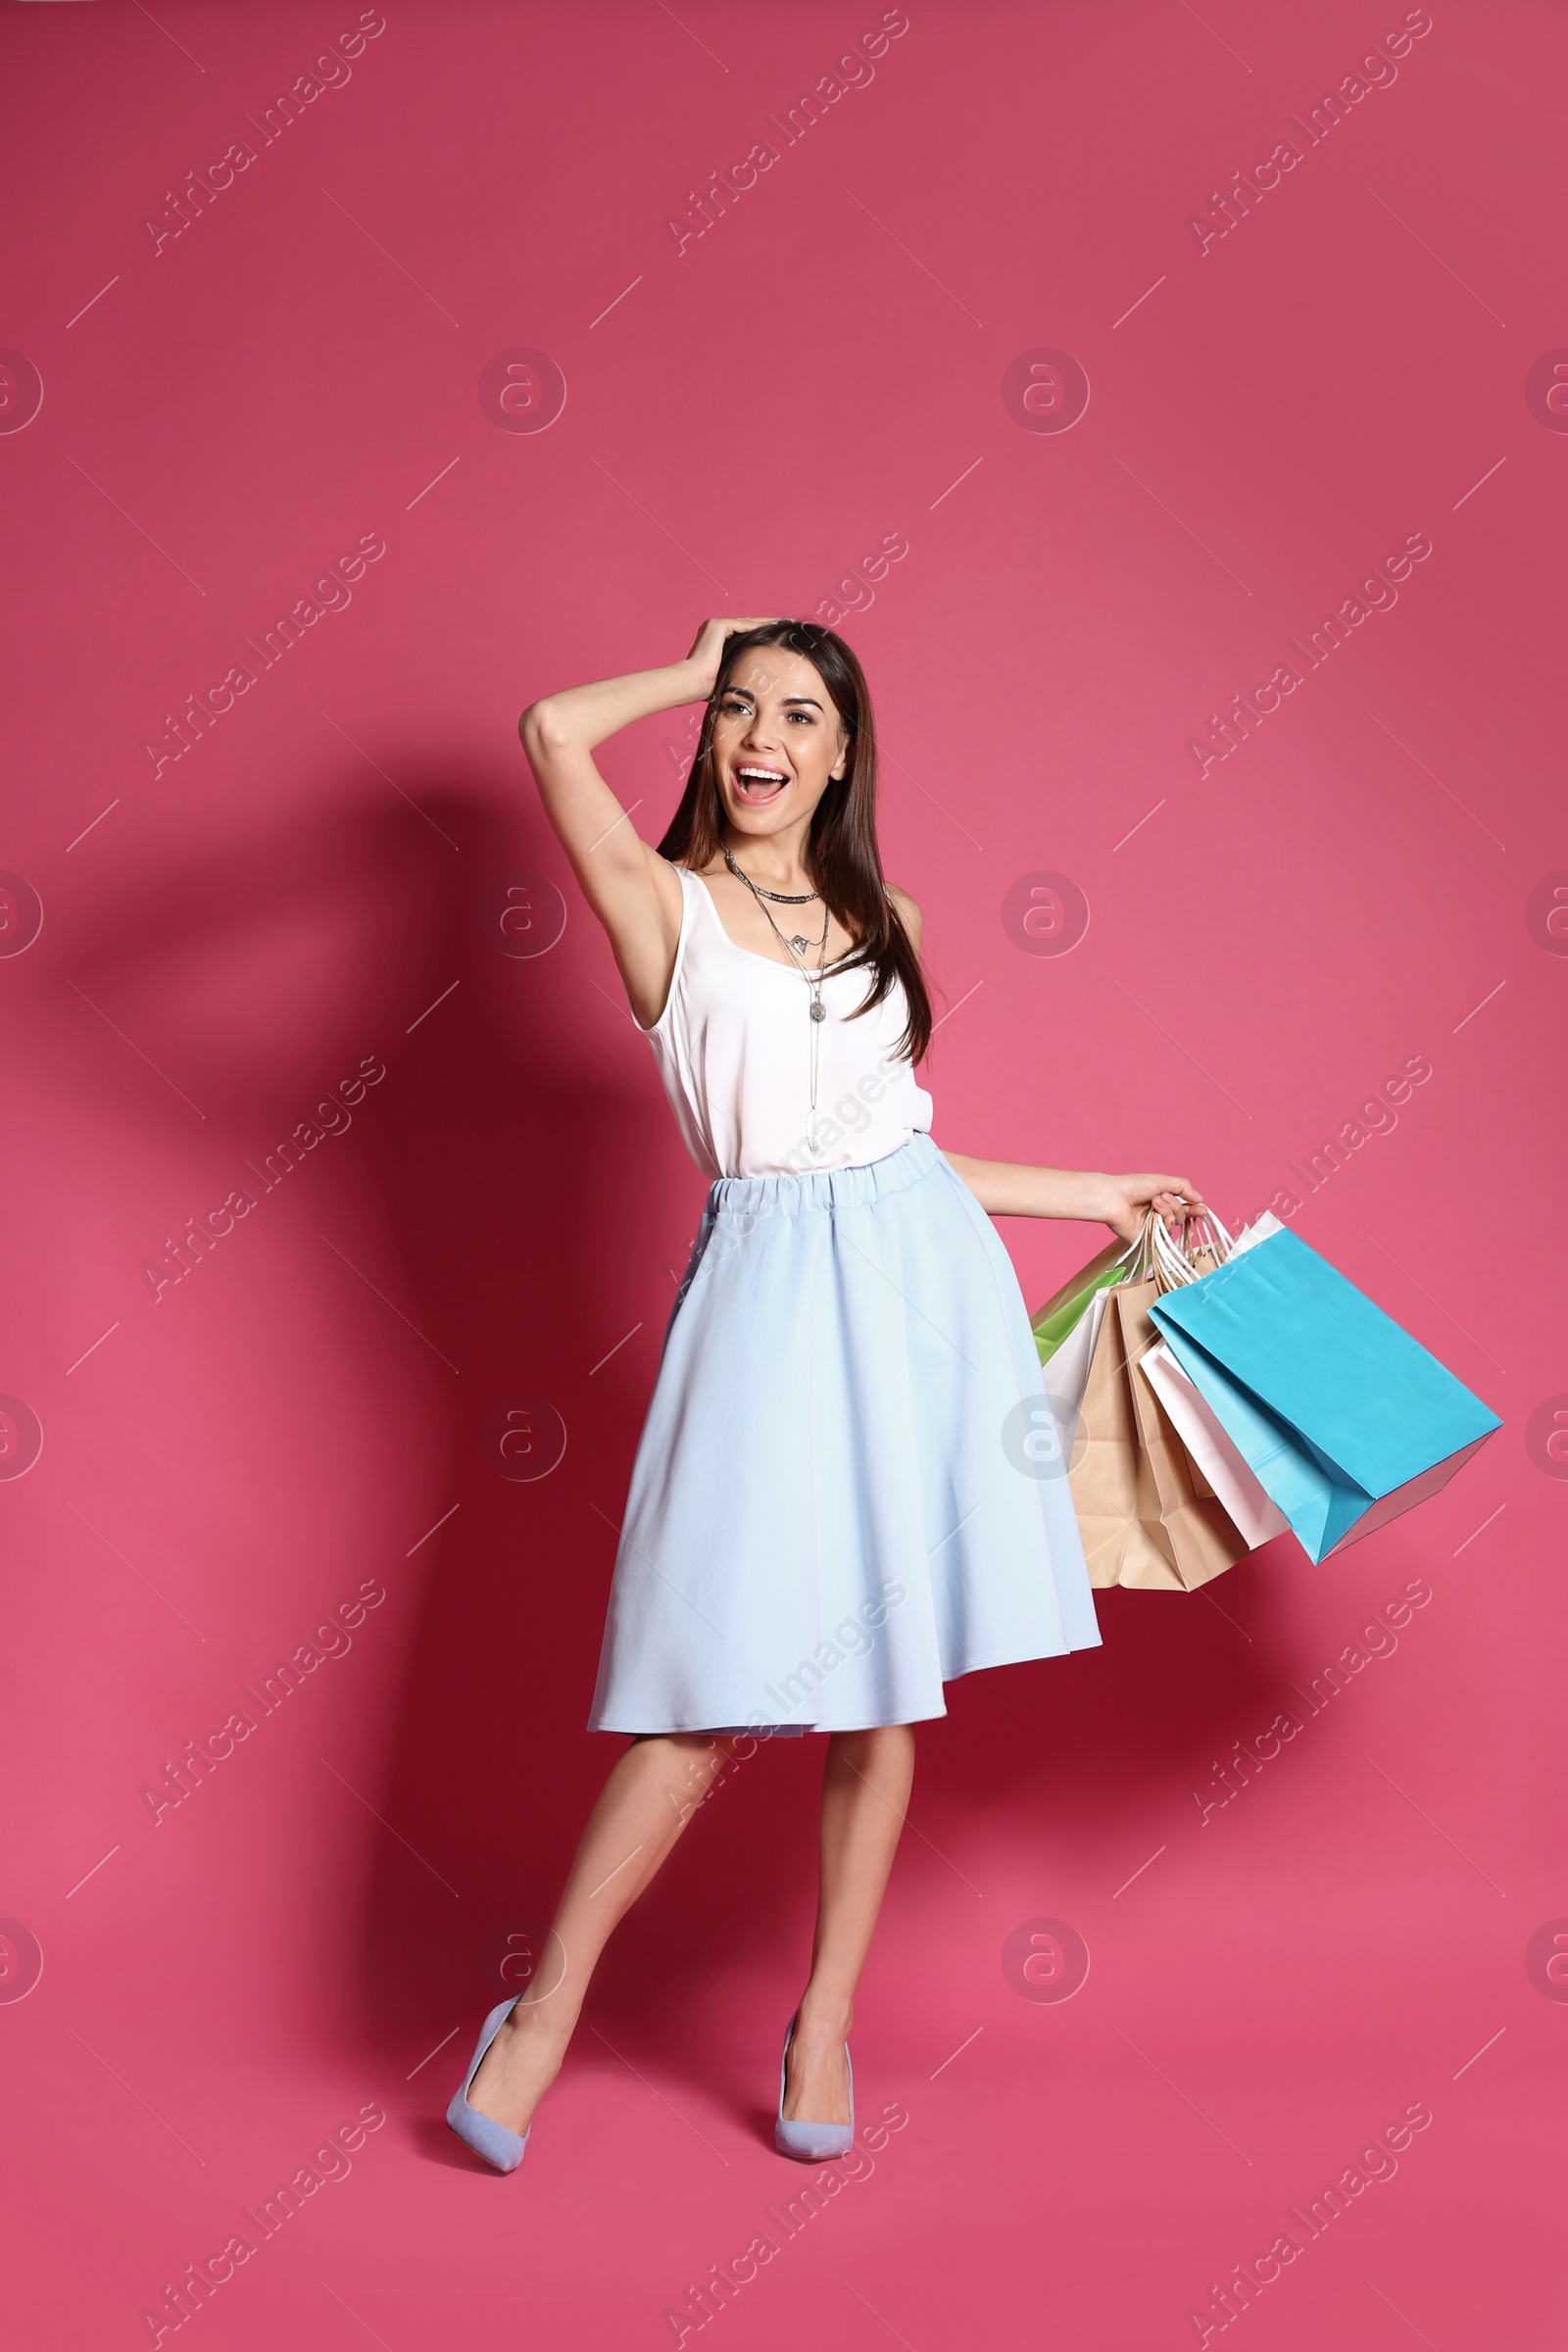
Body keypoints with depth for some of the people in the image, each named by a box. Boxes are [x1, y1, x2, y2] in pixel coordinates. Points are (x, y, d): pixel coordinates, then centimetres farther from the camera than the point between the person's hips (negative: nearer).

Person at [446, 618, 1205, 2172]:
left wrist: (1098, 1197, 21)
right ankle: (546, 2012, 7)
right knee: (729, 1682, -8)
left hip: (920, 1281, 4)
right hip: (772, 1285, -4)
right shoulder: (663, 904, 0)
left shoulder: (885, 920, 13)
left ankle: (826, 2024, 18)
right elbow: (554, 731, -17)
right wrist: (699, 663, 2)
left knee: (888, 1673, 5)